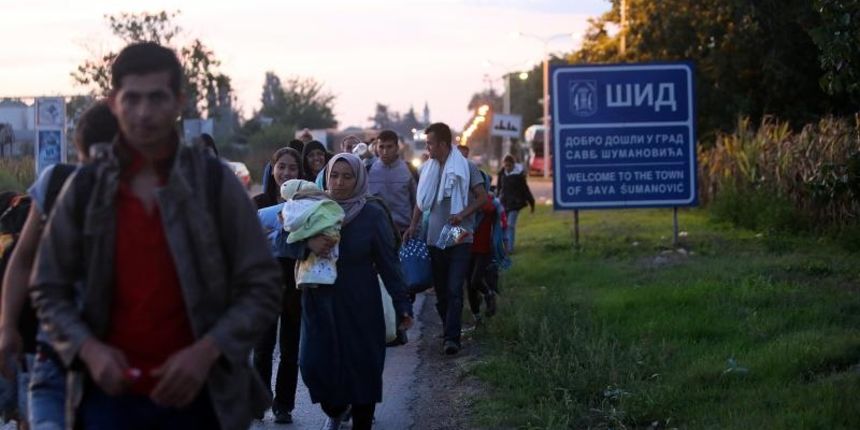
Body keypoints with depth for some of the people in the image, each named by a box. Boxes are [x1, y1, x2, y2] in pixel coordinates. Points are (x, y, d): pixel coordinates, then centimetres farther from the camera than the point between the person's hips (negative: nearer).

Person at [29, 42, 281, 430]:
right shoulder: (84, 188, 2)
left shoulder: (215, 182, -2)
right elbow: (48, 290, 8)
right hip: (110, 395, 1)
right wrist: (87, 347, -10)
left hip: (197, 396, -1)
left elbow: (261, 287, -2)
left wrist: (207, 351, -16)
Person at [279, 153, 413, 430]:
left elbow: (388, 262, -5)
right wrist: (309, 244, -29)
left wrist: (402, 304, -10)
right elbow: (290, 243, -6)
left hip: (360, 306, -2)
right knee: (314, 363, 0)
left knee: (362, 366, 0)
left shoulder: (372, 214, -5)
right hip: (319, 303, 2)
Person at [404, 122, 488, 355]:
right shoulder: (427, 169, 10)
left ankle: (451, 337, -17)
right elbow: (422, 201, 19)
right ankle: (450, 333, 22)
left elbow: (482, 197, -4)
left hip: (460, 238, -5)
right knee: (441, 290, 9)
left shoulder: (466, 167, -4)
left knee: (455, 290, -13)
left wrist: (463, 215, -17)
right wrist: (413, 225, 6)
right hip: (435, 238, 5)